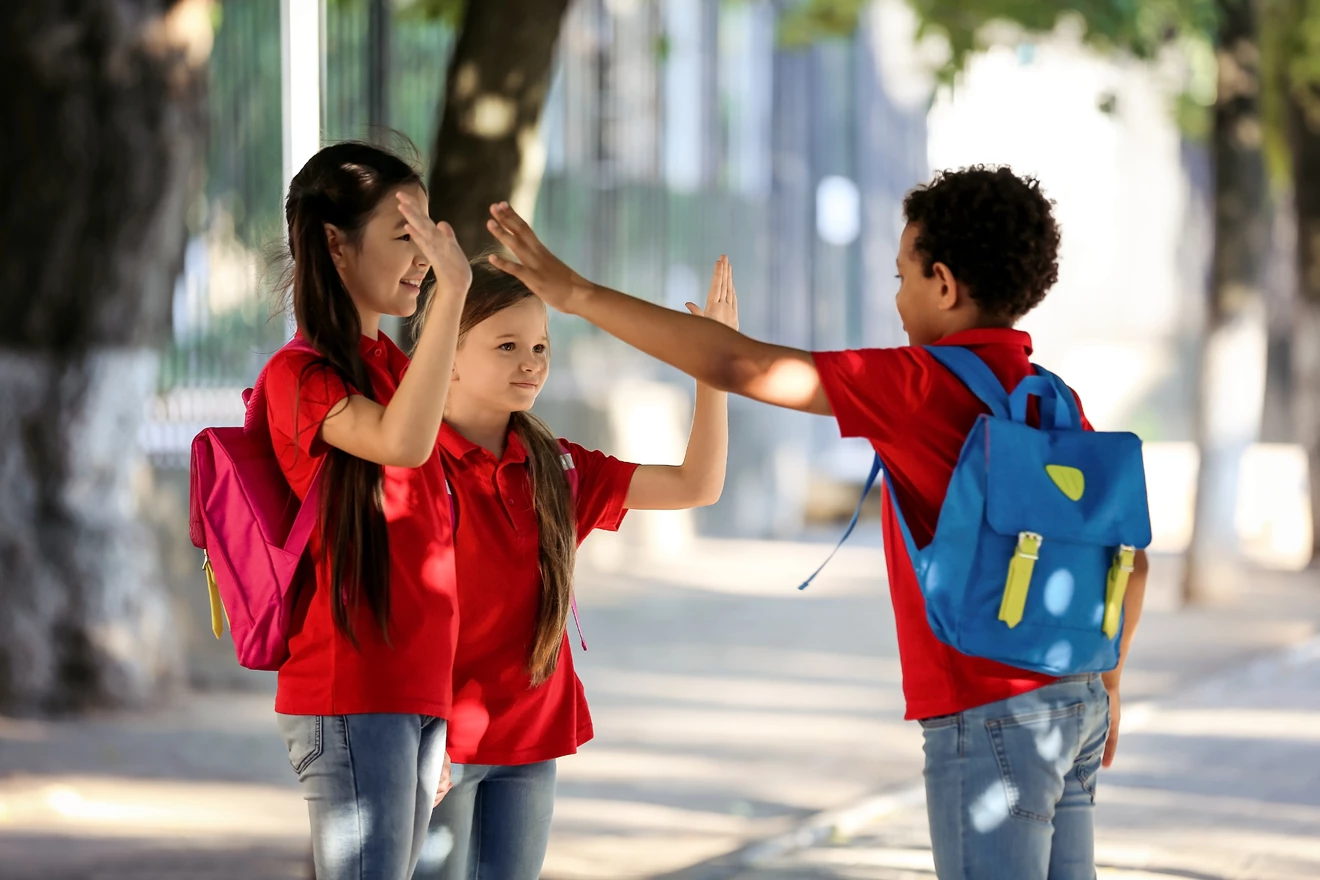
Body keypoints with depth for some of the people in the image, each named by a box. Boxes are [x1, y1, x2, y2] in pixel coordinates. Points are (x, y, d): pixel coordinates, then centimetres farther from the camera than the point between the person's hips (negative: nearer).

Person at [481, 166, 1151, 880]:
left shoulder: (930, 385, -13)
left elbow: (735, 365, -16)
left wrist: (579, 294, -10)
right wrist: (1107, 685, 29)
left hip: (991, 719, -8)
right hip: (1074, 705, 8)